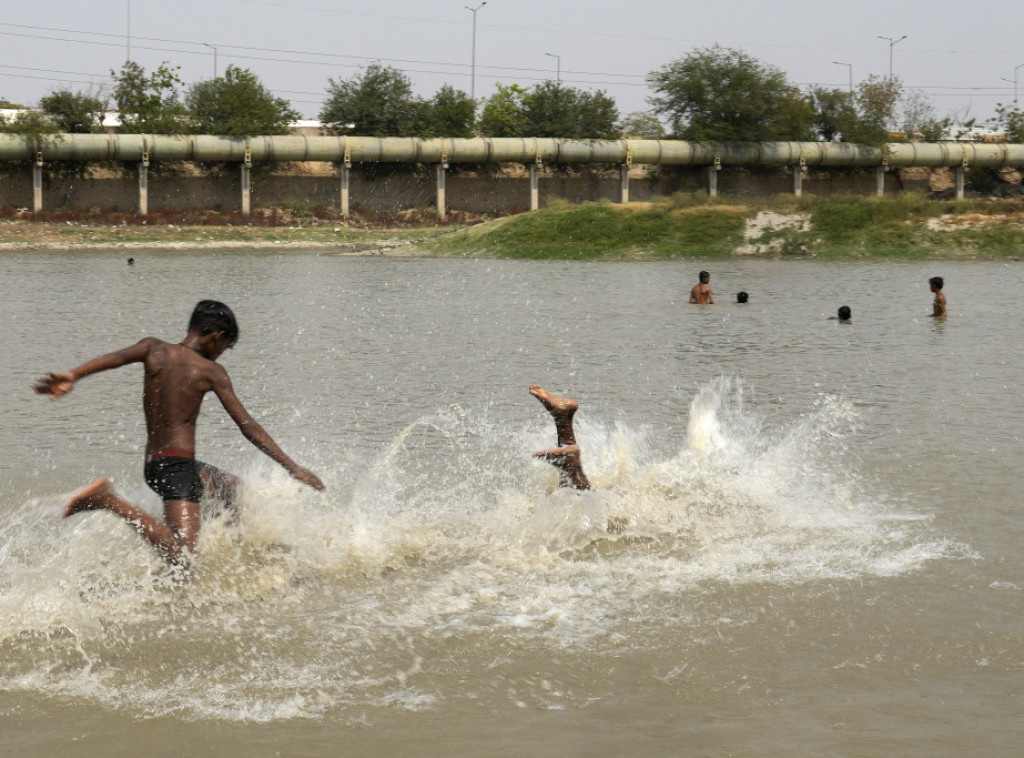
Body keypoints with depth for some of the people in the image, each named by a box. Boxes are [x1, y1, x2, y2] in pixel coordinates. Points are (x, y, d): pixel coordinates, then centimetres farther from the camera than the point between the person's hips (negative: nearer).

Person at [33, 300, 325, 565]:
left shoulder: (154, 349, 9)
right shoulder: (210, 371, -3)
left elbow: (118, 356, -12)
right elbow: (247, 426, -6)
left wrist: (73, 375, -28)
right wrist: (293, 468, -2)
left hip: (152, 465, 8)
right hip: (178, 465, -8)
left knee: (234, 489, 29)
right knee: (180, 556, -24)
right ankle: (109, 501, -28)